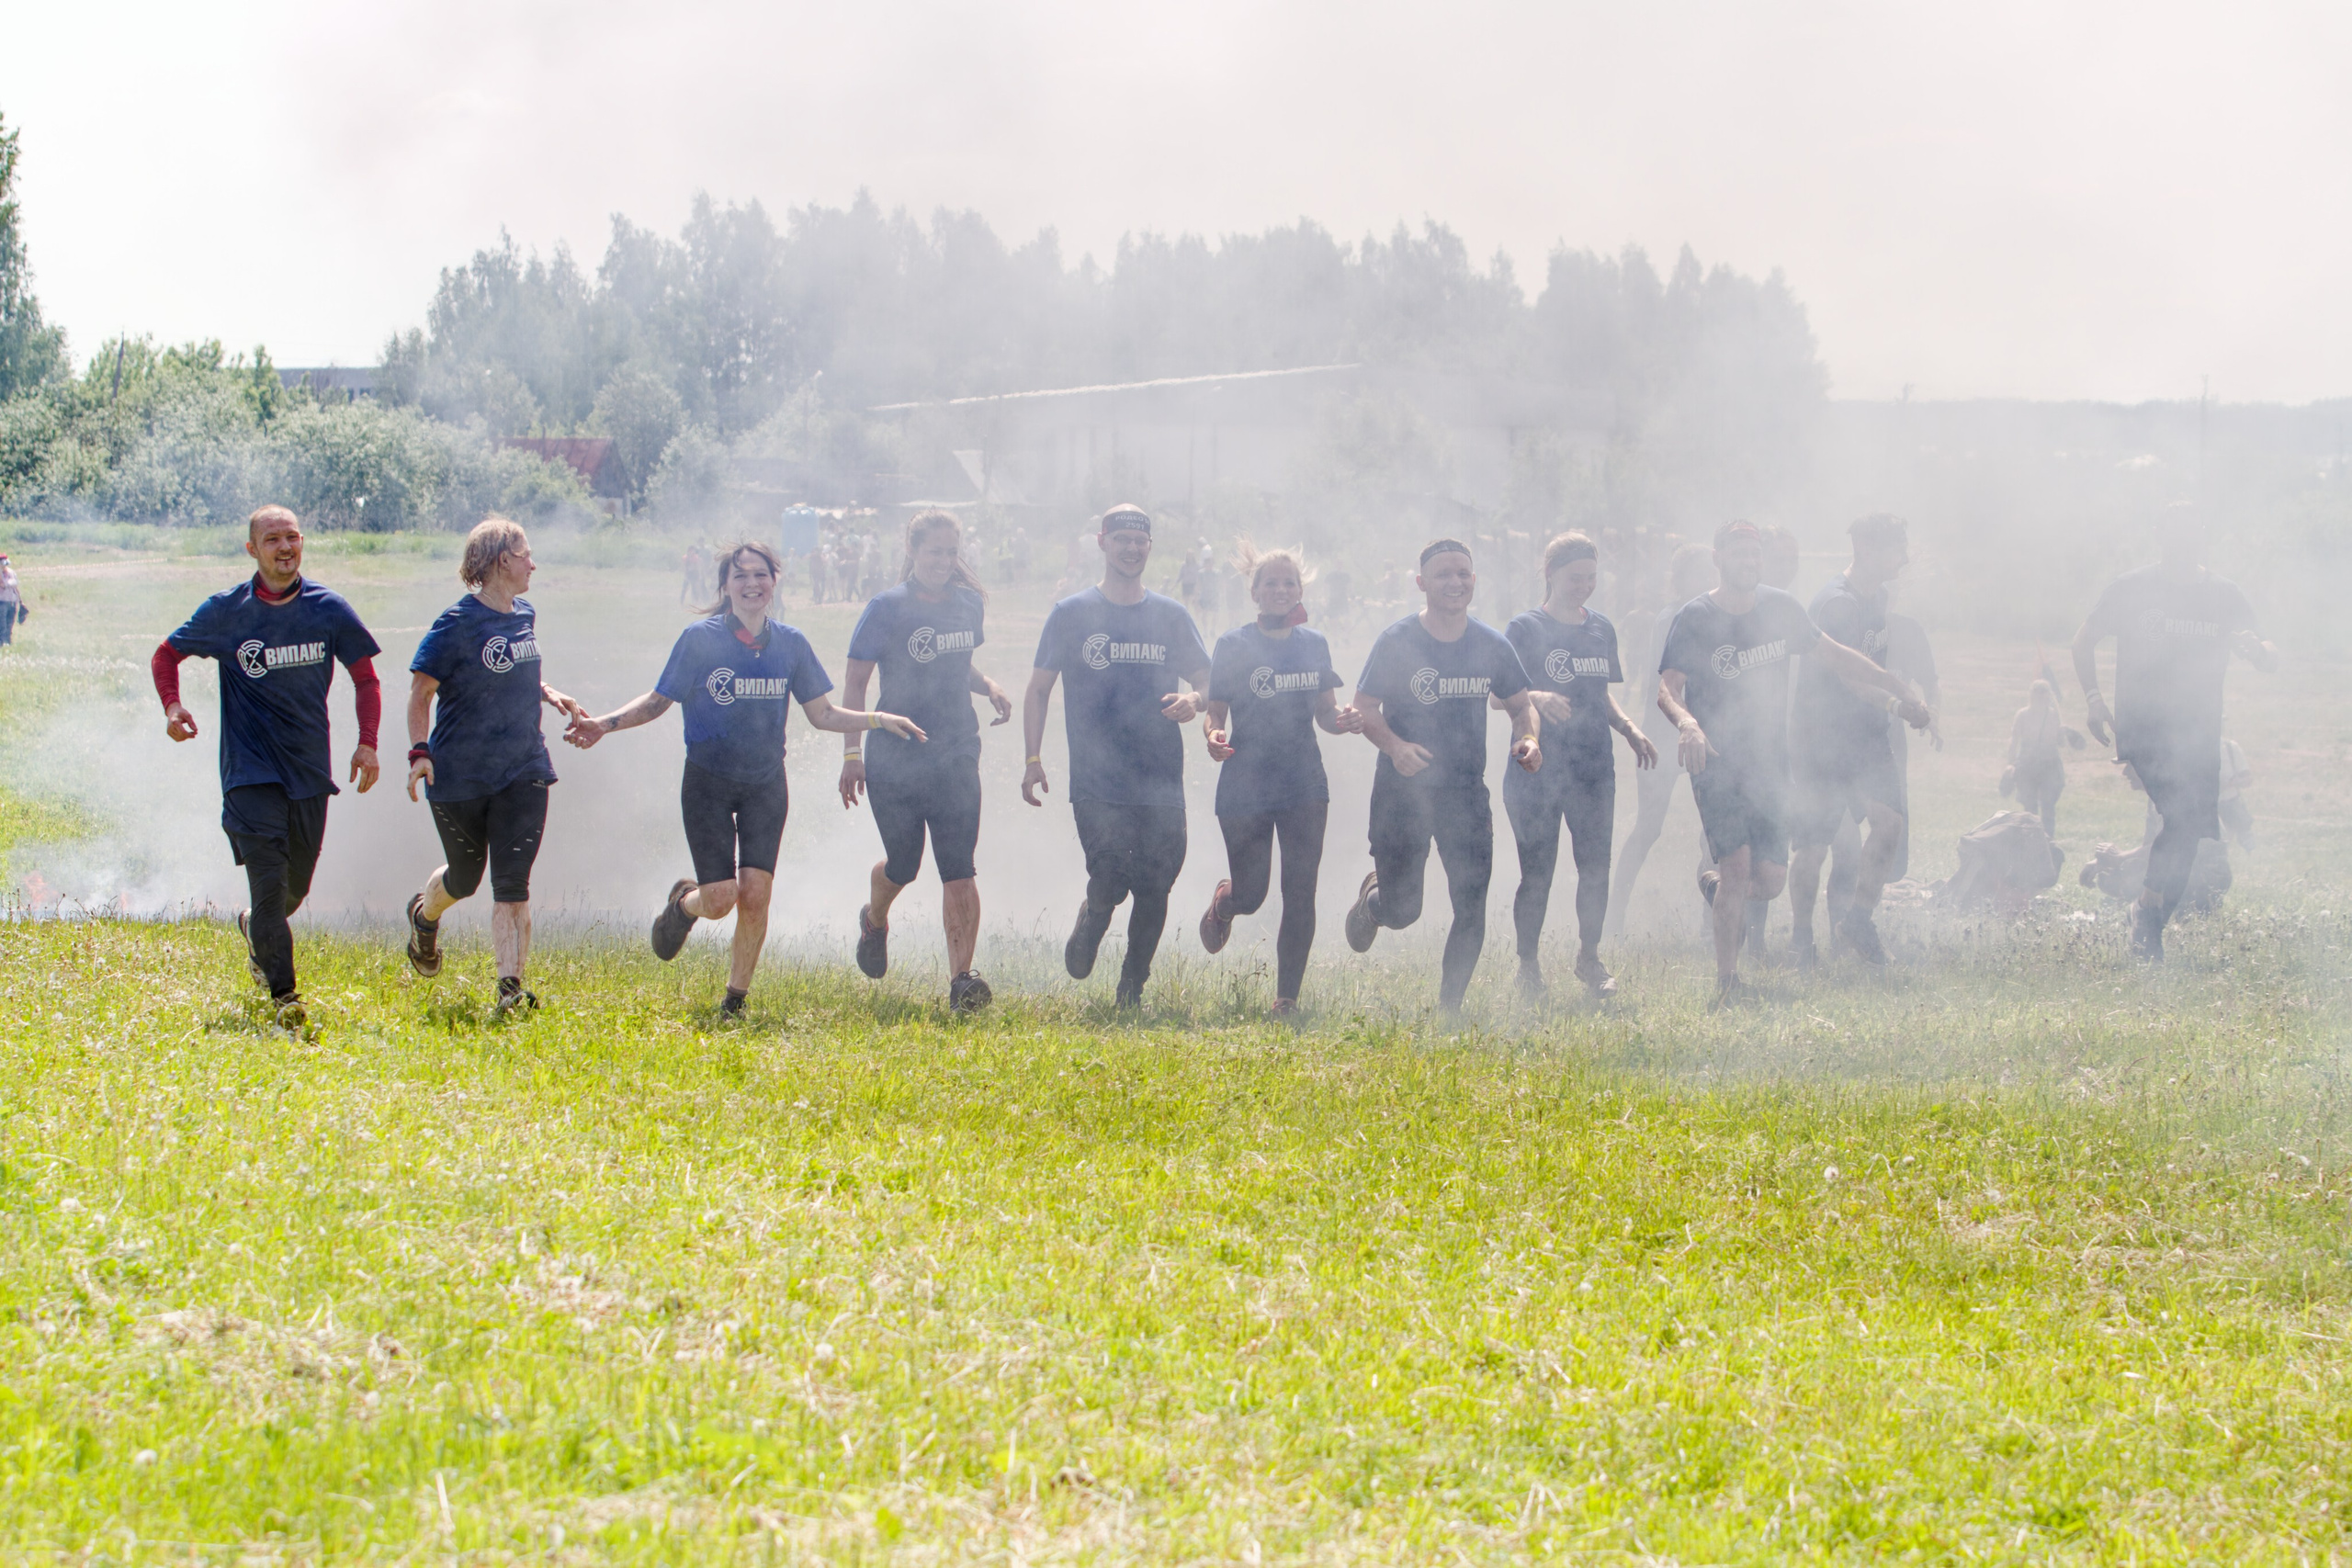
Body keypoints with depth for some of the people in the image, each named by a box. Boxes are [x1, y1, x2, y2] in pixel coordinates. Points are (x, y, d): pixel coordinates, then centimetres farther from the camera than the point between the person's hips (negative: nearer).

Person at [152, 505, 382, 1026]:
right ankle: (283, 993, -12)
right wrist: (172, 707, -11)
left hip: (310, 768, 3)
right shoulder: (226, 611, -5)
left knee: (296, 885, 14)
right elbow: (166, 654, 8)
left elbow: (365, 677, 9)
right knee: (269, 880, -15)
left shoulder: (328, 609, 0)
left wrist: (367, 743, -4)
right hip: (250, 768, -3)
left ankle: (253, 928, 47)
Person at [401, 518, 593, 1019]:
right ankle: (424, 915, 49)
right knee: (464, 877, 15)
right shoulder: (457, 624, -14)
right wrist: (420, 751, -21)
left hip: (523, 773, 4)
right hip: (459, 777, -4)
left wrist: (551, 696, 7)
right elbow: (421, 691, -10)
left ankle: (510, 988, -13)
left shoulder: (524, 617, 8)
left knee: (512, 884, -9)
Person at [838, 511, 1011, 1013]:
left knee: (958, 867, -10)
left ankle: (961, 979, -14)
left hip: (957, 752, 3)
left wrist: (988, 687, 2)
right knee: (903, 865, 8)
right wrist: (851, 754, -13)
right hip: (895, 755, -3)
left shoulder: (969, 604, 8)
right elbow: (855, 683, -6)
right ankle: (875, 920, 44)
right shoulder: (886, 608, -7)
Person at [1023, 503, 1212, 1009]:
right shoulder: (1072, 614, 5)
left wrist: (1193, 700, -10)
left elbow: (1205, 680, 15)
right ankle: (1089, 923, 20)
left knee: (1154, 890, 1)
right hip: (1096, 782, -2)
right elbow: (1039, 689, 8)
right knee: (1109, 881, -15)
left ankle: (1133, 988, 18)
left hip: (1161, 782, 3)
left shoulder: (1172, 616, 11)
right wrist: (1033, 759, -2)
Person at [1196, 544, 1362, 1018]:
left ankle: (1287, 998, 3)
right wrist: (1214, 736, -24)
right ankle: (1222, 902, 39)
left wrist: (1343, 720, -9)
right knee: (1250, 895, 0)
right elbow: (1215, 712, -2)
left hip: (1305, 786, 3)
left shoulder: (1314, 645, 9)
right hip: (1245, 787, -3)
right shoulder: (1232, 646, -2)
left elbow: (1325, 713, 14)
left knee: (1300, 894, -5)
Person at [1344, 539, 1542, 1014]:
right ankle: (1371, 897, 37)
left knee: (1472, 910, -4)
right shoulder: (1396, 642, -7)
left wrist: (1527, 739, -10)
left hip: (1467, 794, 3)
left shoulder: (1492, 646, 4)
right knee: (1402, 911, -1)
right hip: (1403, 791, -3)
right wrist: (1395, 746, -26)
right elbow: (1364, 708, -7)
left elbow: (1521, 705, 13)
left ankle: (1449, 1009, 10)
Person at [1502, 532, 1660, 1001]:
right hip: (1537, 769, -5)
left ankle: (1589, 957, 18)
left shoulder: (1601, 628, 13)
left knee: (1595, 867, 2)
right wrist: (1536, 699, -30)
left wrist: (1630, 731, 6)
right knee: (1537, 872, -2)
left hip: (1593, 767, 5)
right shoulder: (1525, 628, -4)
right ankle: (1528, 965, 11)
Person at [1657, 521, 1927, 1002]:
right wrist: (1686, 723, -39)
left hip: (1769, 763, 5)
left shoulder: (1780, 609, 7)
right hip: (1716, 763, -4)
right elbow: (1667, 686, -17)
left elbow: (1831, 654, 18)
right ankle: (1727, 980, -4)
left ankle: (1716, 887, 34)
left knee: (1770, 879, -2)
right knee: (1738, 865, -17)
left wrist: (1898, 689, 18)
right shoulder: (1694, 619, -8)